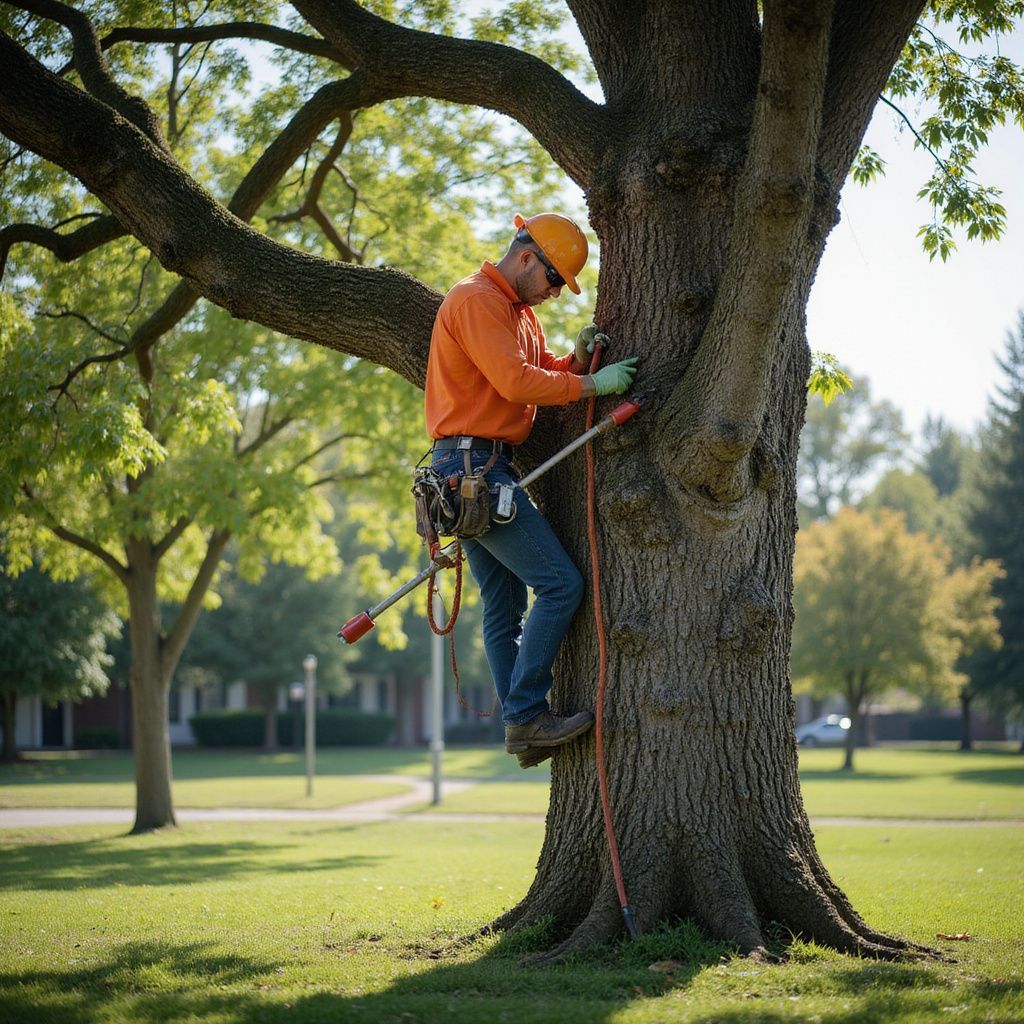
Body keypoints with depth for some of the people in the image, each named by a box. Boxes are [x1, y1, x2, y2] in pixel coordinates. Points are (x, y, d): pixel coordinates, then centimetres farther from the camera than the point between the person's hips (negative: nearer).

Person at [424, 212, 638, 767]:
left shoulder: (519, 311, 22)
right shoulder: (477, 299, -12)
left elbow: (539, 374, 17)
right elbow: (515, 383, -21)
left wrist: (577, 359, -3)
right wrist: (590, 384, -16)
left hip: (485, 471, 11)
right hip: (473, 465, -11)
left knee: (505, 607, 10)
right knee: (560, 582, -14)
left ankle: (521, 728, 12)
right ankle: (526, 715, -13)